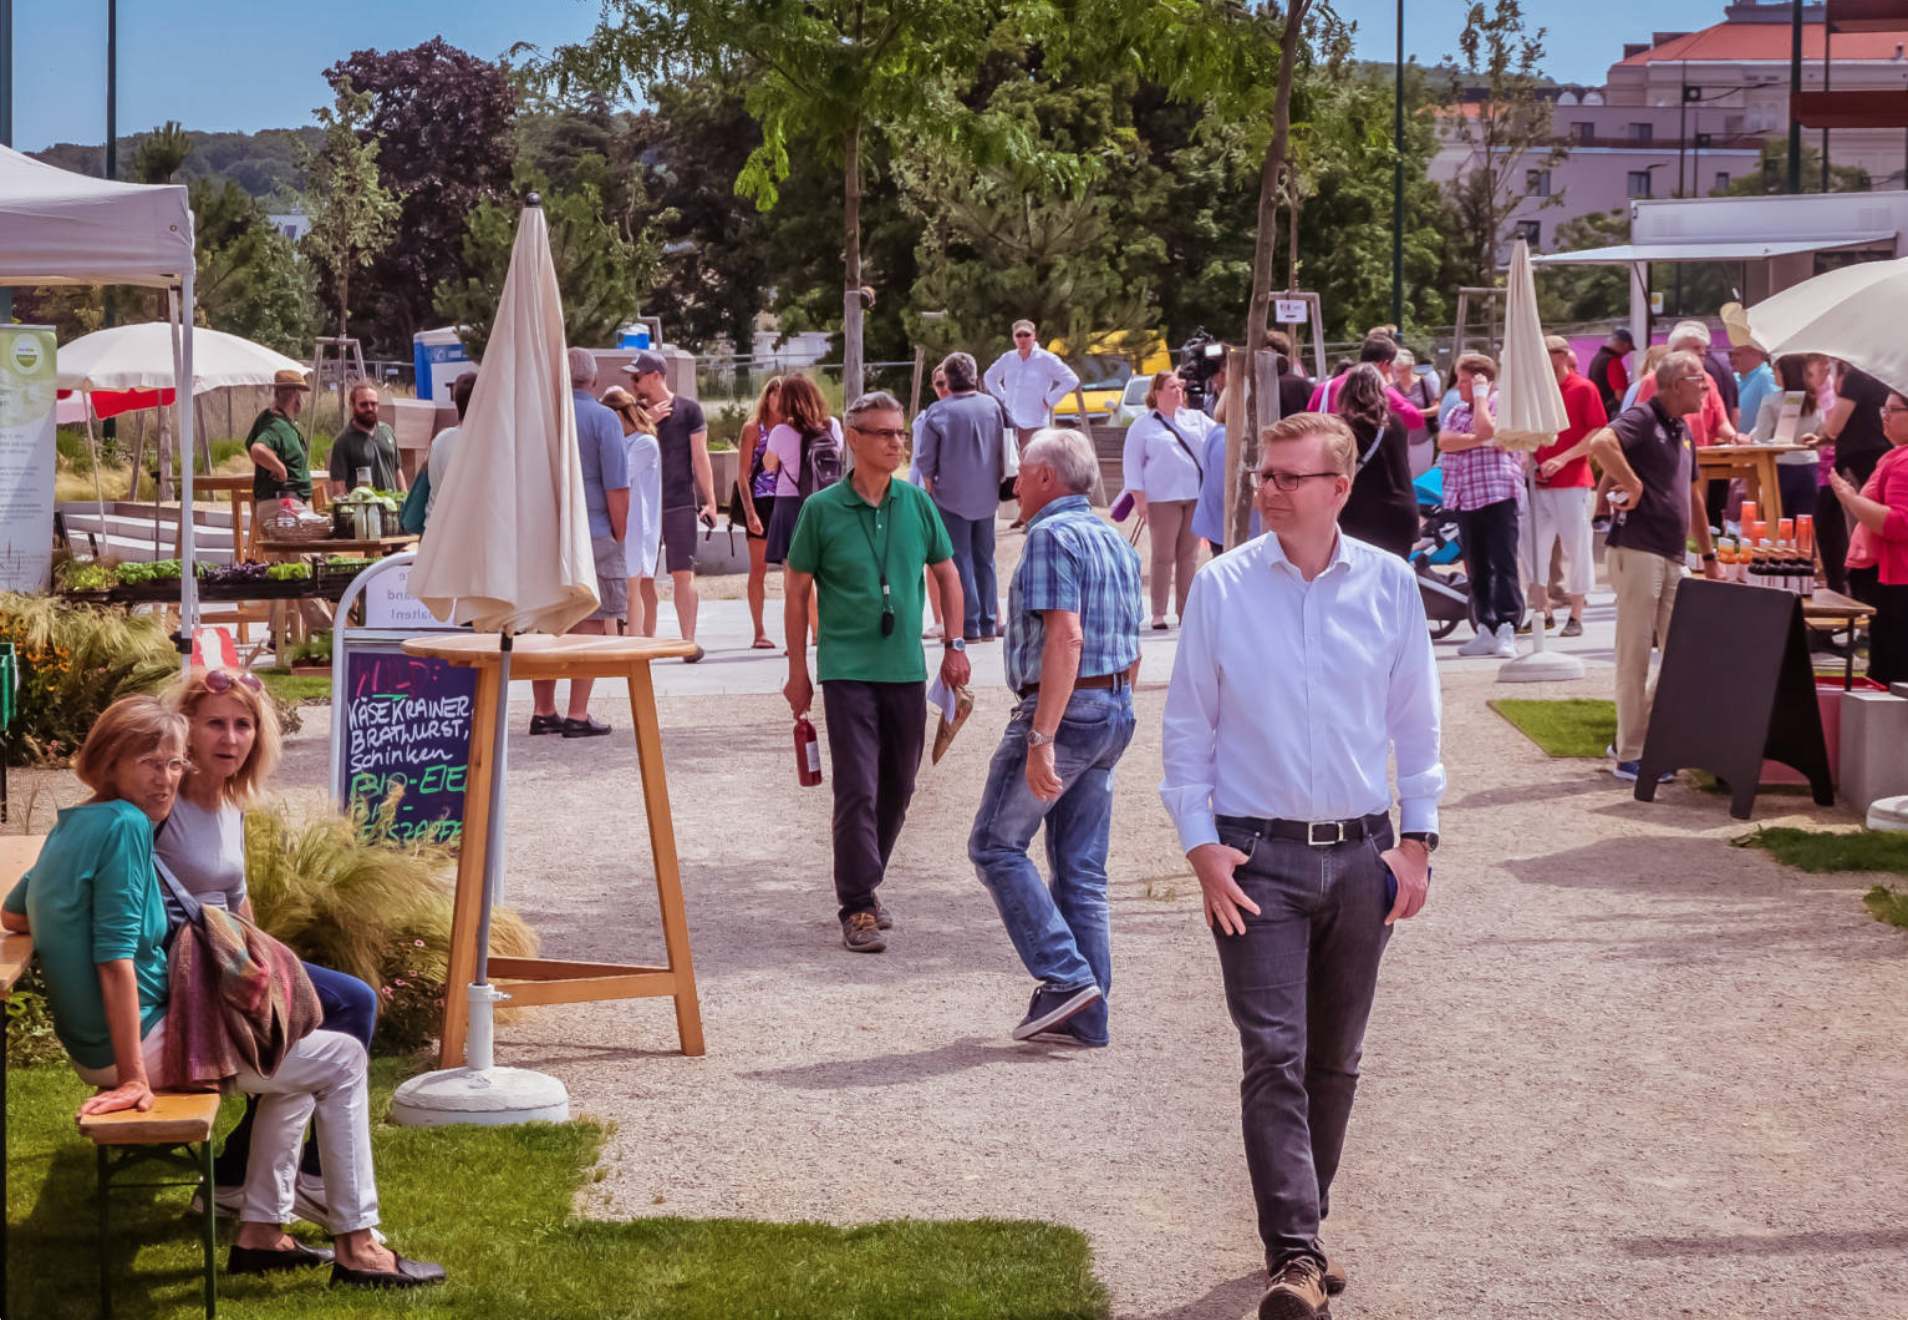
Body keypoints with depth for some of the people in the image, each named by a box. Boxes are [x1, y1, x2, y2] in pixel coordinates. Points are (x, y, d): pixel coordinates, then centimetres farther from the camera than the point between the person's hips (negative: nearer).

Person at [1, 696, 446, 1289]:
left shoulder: (71, 825, 9)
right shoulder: (125, 825, -20)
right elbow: (116, 960, -25)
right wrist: (132, 1077, -25)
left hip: (95, 1042, 10)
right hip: (139, 1042, -10)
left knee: (299, 1062, 25)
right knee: (342, 1060, 1)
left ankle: (260, 1233, 21)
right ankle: (357, 1247, 2)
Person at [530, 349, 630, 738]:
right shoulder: (602, 418, -7)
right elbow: (617, 487, -11)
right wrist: (620, 536, -1)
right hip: (592, 535, -4)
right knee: (589, 625, 0)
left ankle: (543, 712, 15)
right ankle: (578, 715, -3)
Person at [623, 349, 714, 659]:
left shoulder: (687, 410, 1)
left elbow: (700, 456, 0)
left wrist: (709, 501, -6)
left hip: (679, 504, -4)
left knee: (683, 573, -6)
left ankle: (688, 642, -6)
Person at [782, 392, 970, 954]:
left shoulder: (916, 502, 4)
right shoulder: (822, 509, -5)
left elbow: (947, 574, 15)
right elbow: (797, 590, 2)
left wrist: (955, 644, 8)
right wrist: (797, 669, 1)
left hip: (906, 669, 4)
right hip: (847, 669, -4)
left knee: (897, 788, 12)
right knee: (857, 790, -10)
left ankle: (863, 884, 28)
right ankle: (857, 908, -5)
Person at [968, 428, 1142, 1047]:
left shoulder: (1052, 535, -12)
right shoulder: (1116, 542, 17)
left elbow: (1065, 637, -23)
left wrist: (1040, 738, -25)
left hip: (1061, 710, -9)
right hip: (1115, 713, 9)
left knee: (996, 844, 0)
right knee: (1082, 869, 10)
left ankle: (1065, 977, -9)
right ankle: (1086, 1016, 9)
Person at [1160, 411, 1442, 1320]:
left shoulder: (1389, 586, 2)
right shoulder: (1222, 587, -2)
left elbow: (1416, 723, 9)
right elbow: (1187, 727, 2)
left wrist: (1417, 837, 4)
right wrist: (1200, 845, -5)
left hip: (1360, 855, 3)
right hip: (1256, 856, -2)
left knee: (1335, 1062, 12)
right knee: (1275, 1058, -11)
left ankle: (1301, 1232, 27)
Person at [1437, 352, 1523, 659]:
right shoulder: (1457, 412, 18)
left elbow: (1485, 429, -20)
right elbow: (1444, 441, 1)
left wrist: (1480, 397, -7)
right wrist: (1477, 440, -12)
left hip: (1498, 496, -7)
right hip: (1465, 499, 7)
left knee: (1503, 565, -11)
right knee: (1477, 568, 10)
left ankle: (1507, 630, -15)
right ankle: (1487, 630, 15)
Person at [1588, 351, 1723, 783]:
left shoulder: (1682, 430, 19)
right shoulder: (1643, 418, -9)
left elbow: (1693, 496, 28)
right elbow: (1601, 444, -30)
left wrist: (1708, 555, 27)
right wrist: (1633, 485, -21)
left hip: (1673, 557, 9)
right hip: (1637, 550, -9)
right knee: (1635, 655, -4)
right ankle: (1630, 756, 1)